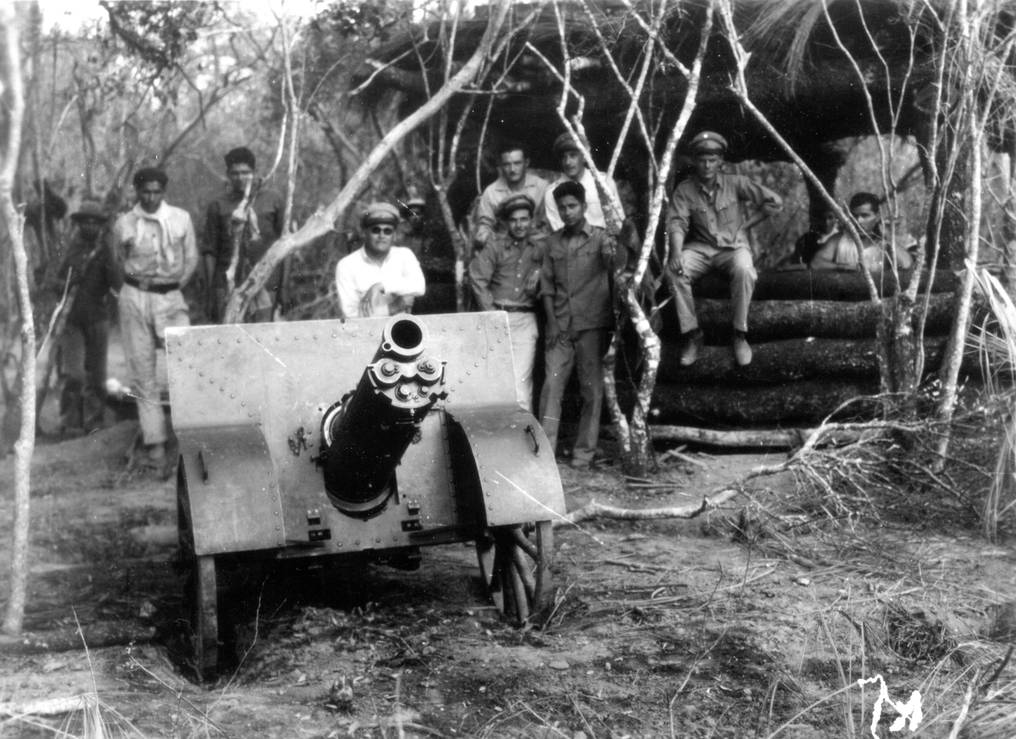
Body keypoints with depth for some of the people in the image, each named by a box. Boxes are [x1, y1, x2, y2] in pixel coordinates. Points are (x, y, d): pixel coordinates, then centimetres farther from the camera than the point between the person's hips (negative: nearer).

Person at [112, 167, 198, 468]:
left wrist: (175, 285, 8)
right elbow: (119, 261, 15)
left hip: (171, 298, 0)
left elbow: (191, 259, 12)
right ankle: (155, 442, 3)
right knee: (143, 372, -1)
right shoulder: (123, 224, 2)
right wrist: (140, 284, 11)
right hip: (135, 298, 0)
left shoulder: (181, 218, 3)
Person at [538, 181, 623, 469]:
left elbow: (617, 273, -12)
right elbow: (547, 283, 11)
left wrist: (613, 258, -35)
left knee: (591, 388, 2)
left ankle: (584, 451, 9)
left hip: (592, 325, -2)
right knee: (552, 383, -5)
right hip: (561, 326, 3)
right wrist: (552, 321, 1)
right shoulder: (553, 241, 10)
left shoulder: (601, 238, 0)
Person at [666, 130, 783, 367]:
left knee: (744, 270, -36)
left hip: (733, 245, -1)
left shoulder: (735, 183, -2)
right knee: (674, 271, -30)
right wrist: (676, 253, -31)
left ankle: (740, 335, -21)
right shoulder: (684, 190, 0)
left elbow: (775, 202, -2)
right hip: (701, 247, 1)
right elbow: (676, 223, -12)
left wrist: (745, 225, -2)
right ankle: (691, 334, -19)